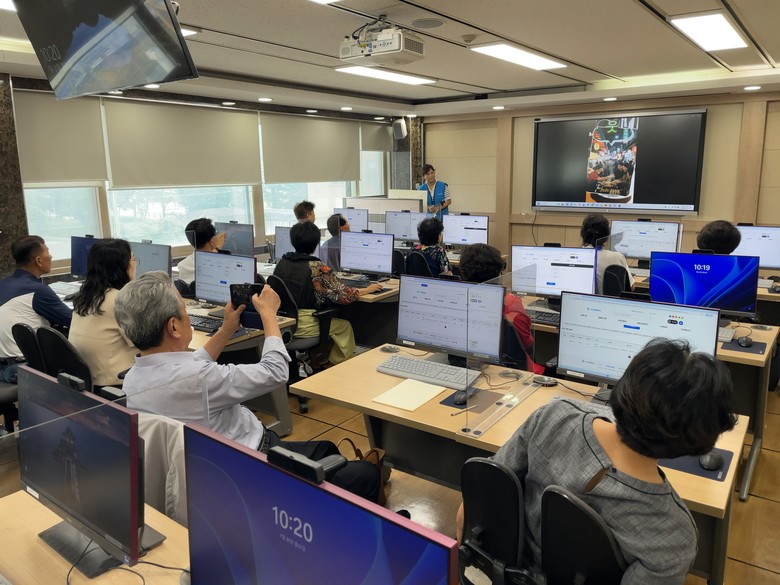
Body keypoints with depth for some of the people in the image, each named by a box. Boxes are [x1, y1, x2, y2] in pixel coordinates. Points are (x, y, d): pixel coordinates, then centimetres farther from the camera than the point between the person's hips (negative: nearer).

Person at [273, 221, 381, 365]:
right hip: (303, 327, -6)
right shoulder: (316, 268, -17)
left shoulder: (281, 263, 0)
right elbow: (344, 295, -14)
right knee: (345, 325, 19)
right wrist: (368, 289, 2)